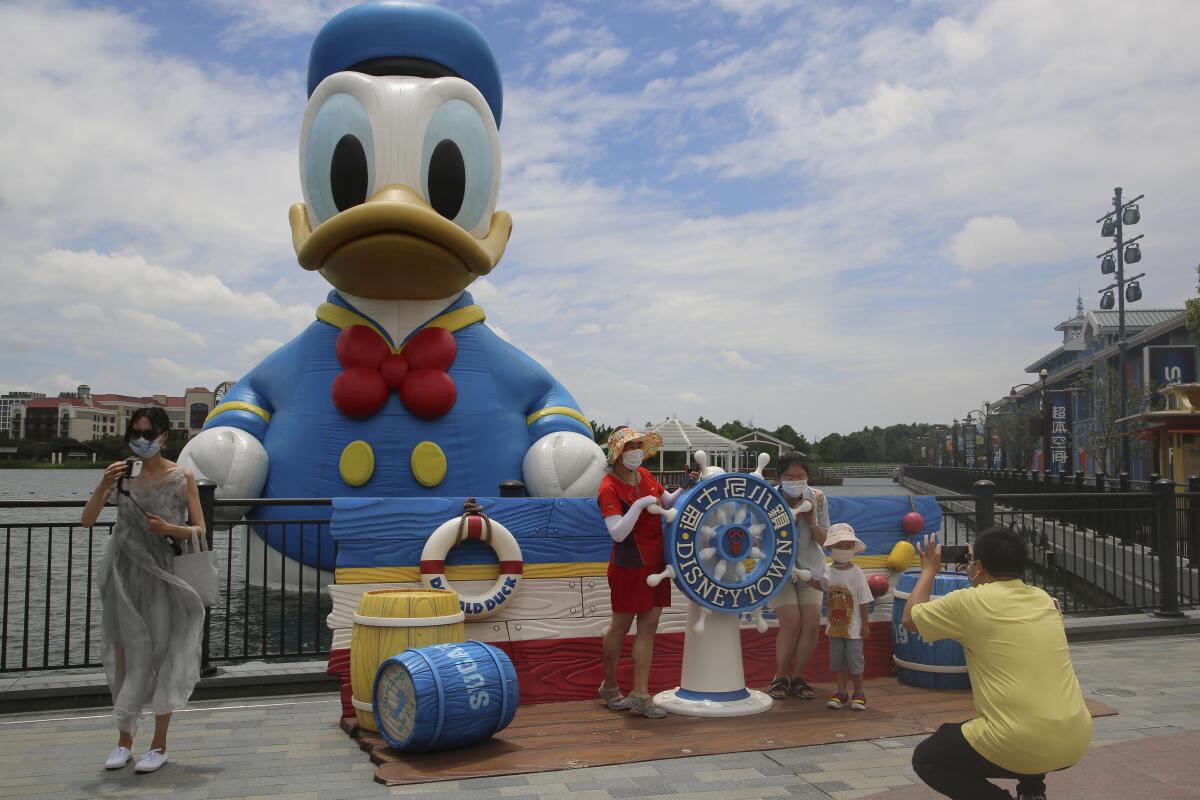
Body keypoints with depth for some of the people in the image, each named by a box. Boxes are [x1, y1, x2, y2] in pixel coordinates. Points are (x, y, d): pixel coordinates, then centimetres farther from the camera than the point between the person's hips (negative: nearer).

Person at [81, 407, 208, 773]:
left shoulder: (182, 477, -3)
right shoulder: (122, 475, 2)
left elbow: (200, 531, -2)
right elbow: (87, 521, -1)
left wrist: (169, 528, -20)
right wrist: (103, 486, -16)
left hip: (162, 574, -2)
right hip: (125, 574, 2)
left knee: (161, 654, 1)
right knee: (125, 654, 8)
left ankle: (159, 745, 11)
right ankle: (124, 740, 20)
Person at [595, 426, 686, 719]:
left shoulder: (644, 475, 6)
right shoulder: (609, 488, -16)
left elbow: (668, 502, 17)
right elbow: (617, 533, -25)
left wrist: (686, 488, -1)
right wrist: (640, 504, -31)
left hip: (655, 562, 7)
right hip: (628, 566, -7)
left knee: (648, 626, 4)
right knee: (621, 625, 8)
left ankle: (640, 694, 7)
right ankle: (609, 686, 28)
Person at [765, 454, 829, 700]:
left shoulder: (817, 499, -7)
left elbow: (824, 540, -3)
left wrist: (812, 521, -21)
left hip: (810, 568, 3)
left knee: (812, 624, -6)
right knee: (791, 624, -13)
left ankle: (797, 678, 13)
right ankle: (780, 678, 8)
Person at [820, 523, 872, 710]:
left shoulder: (856, 573, -13)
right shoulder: (827, 571, -3)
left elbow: (864, 602, -9)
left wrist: (865, 625, -8)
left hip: (853, 627, -4)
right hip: (834, 626, 4)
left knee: (855, 660, 4)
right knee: (837, 660, 10)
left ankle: (858, 694, 18)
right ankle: (842, 693, 21)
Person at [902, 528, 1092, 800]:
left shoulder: (970, 601, -6)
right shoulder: (1044, 599, 10)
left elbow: (910, 619, 11)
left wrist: (929, 571, 23)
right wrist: (983, 568, 34)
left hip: (1018, 746, -6)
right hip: (1076, 741, 7)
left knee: (926, 758, 16)